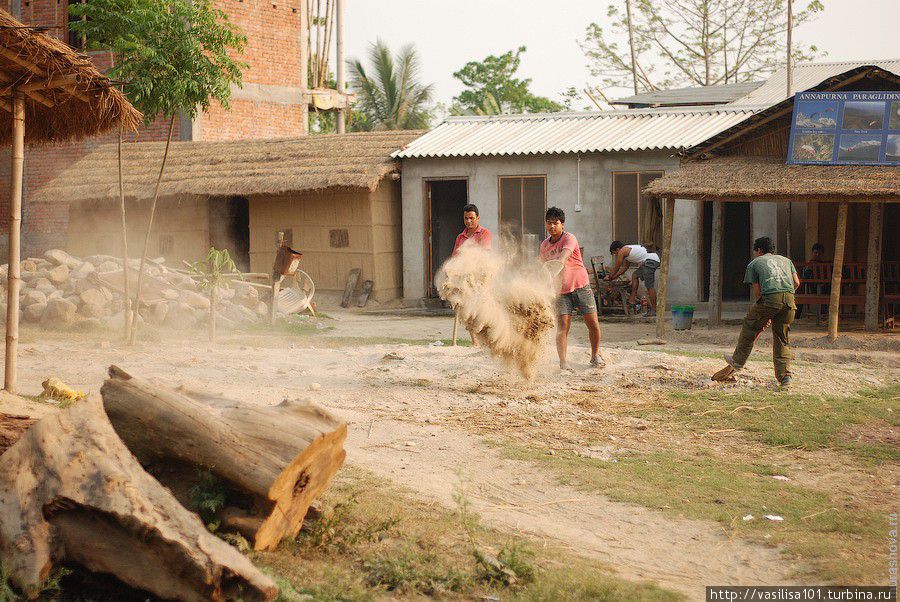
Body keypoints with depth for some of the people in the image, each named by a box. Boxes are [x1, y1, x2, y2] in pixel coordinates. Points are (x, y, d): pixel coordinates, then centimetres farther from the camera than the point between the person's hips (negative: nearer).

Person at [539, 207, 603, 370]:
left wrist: (559, 263, -54)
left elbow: (565, 254, -33)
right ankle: (563, 362, -12)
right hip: (561, 291, 3)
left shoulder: (569, 238, -11)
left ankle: (595, 356, 20)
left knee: (593, 324, -2)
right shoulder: (544, 245, 7)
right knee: (562, 327, -11)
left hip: (581, 286, -3)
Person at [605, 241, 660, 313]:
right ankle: (631, 301, 19)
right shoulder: (627, 250, 26)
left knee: (649, 286, -9)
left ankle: (654, 309, -8)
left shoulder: (622, 251, -3)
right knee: (635, 276, 20)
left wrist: (610, 277, 21)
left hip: (651, 260, -10)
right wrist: (614, 277, 38)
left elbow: (616, 268, 6)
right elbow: (624, 268, 35)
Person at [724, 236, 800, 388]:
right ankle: (785, 376, 8)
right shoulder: (786, 260, 30)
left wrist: (765, 316, 23)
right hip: (789, 299, 3)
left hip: (769, 297, -3)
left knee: (750, 326, 21)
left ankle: (738, 360, 32)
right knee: (782, 338, 14)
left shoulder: (754, 264, 20)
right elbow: (796, 282, 18)